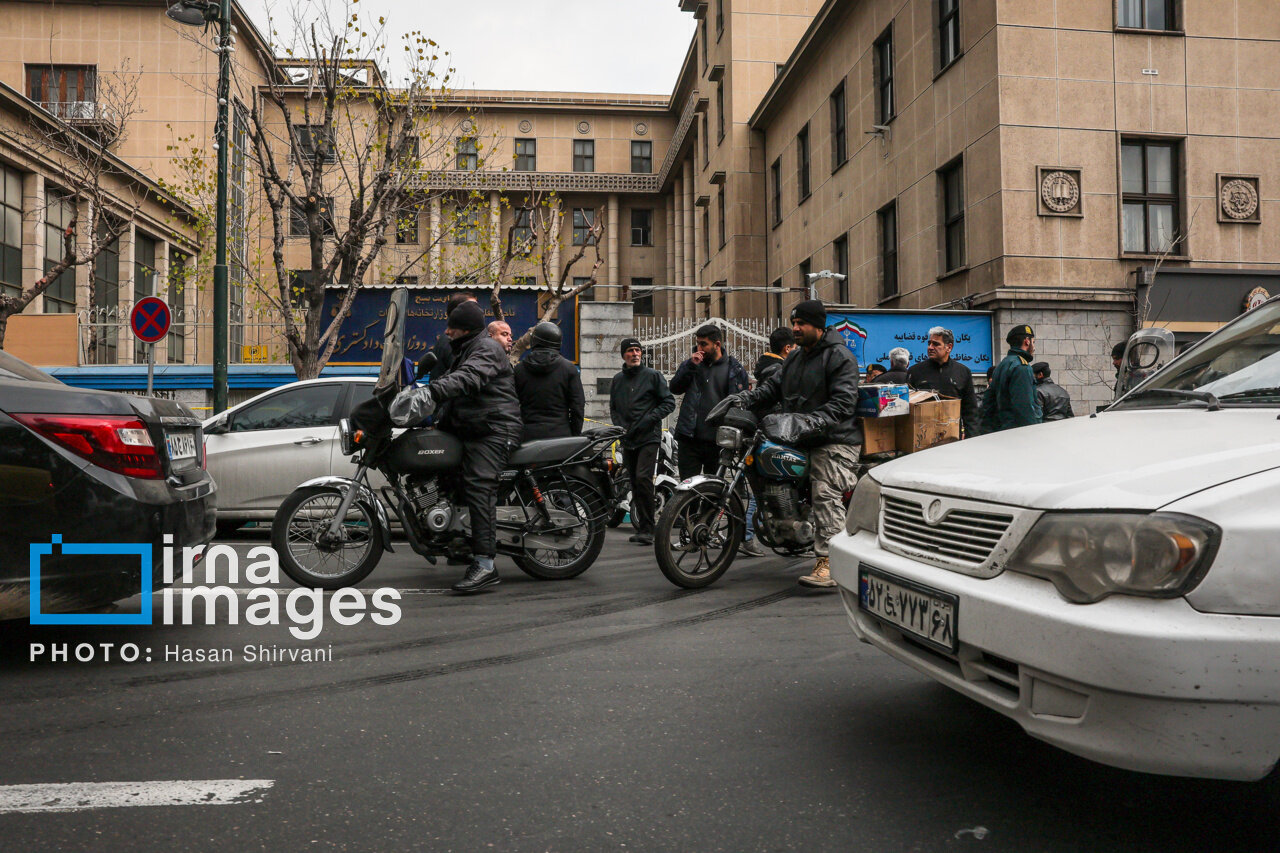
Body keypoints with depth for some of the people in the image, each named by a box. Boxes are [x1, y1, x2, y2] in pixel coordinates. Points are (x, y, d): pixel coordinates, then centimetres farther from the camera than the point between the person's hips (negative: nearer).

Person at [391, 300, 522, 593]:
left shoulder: (486, 349, -8)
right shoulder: (464, 351, 27)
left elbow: (469, 378, -30)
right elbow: (455, 396, 33)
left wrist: (434, 389, -43)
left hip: (493, 431, -11)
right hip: (471, 431, 11)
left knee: (479, 487, -23)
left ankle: (484, 564, -31)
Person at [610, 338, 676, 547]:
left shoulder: (653, 376, 1)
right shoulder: (618, 379, 15)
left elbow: (669, 403, 0)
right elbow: (613, 408, 23)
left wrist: (650, 419, -12)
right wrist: (619, 426, 5)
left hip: (649, 437, -5)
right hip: (628, 440, 5)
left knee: (643, 478, -18)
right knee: (635, 483, 8)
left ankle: (647, 529, -13)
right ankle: (642, 527, 18)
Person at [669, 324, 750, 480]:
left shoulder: (734, 369, 4)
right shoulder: (691, 363, 11)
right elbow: (674, 388, 2)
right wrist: (691, 366, -10)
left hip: (717, 440, -1)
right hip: (689, 438, 1)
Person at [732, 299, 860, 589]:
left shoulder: (839, 356, -6)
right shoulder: (795, 358, 22)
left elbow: (844, 401, -16)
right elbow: (774, 387, 17)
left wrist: (816, 421, -31)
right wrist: (746, 398, -2)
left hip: (835, 441, -9)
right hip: (803, 441, 9)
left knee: (826, 496, -20)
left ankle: (830, 564, -26)